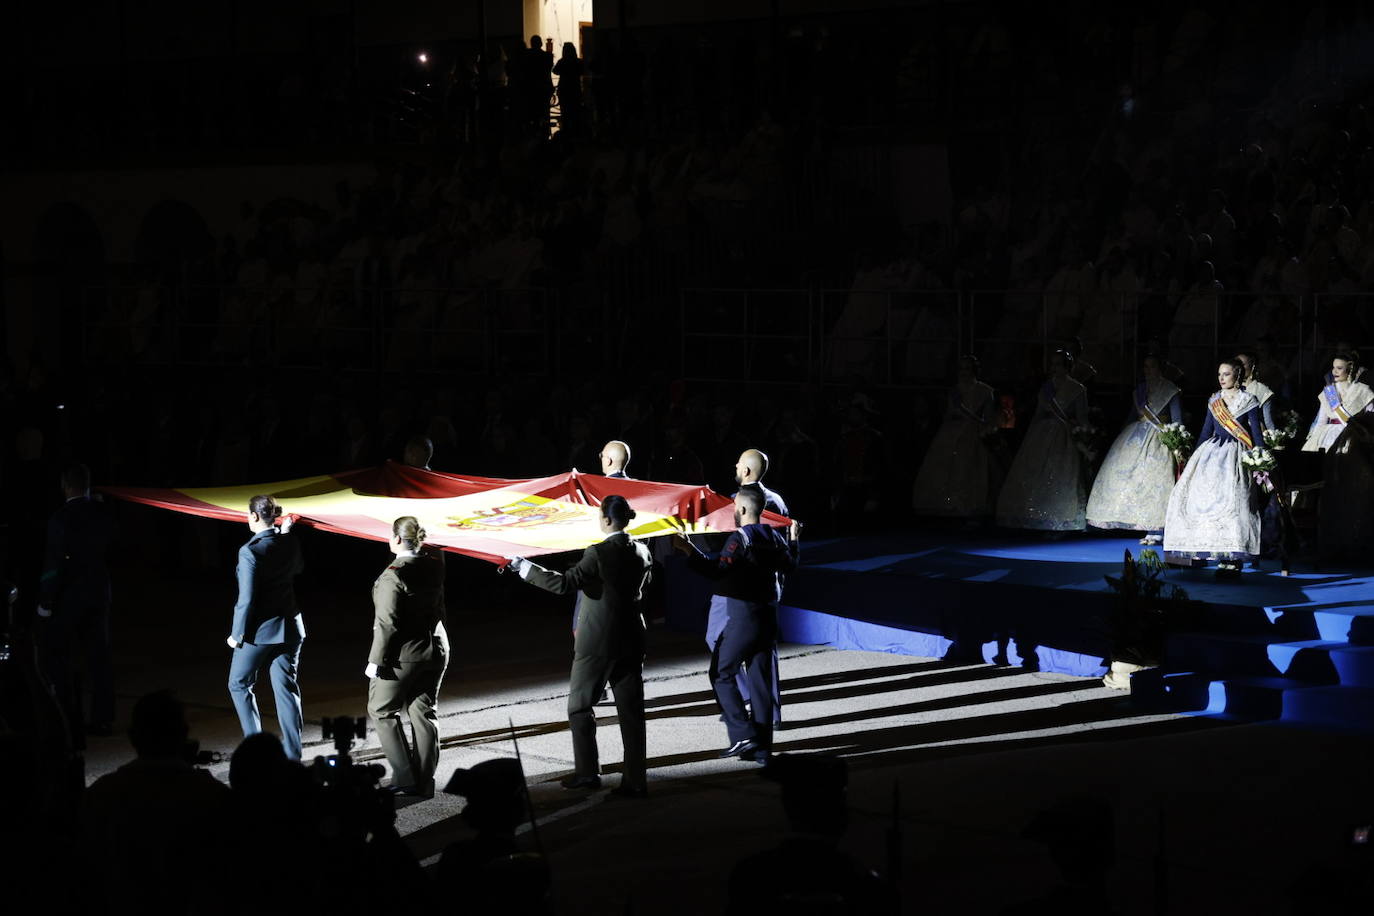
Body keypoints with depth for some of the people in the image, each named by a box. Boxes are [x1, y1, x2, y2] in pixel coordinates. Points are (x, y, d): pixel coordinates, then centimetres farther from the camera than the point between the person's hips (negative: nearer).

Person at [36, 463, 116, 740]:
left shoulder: (62, 518, -19)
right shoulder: (103, 514, -2)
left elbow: (54, 562, -18)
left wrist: (45, 601, -13)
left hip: (67, 595, -6)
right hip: (98, 590, 6)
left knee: (57, 658, 3)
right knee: (98, 654, 13)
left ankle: (68, 721, -2)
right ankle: (102, 718, 17)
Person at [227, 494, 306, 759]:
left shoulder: (250, 551, -19)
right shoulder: (290, 543, 0)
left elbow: (247, 598, -18)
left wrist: (237, 633, -9)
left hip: (260, 629, -6)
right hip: (289, 626, 6)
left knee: (239, 683, 12)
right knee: (286, 688, 10)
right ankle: (292, 754, 9)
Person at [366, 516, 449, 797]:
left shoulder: (393, 575, -19)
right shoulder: (433, 566, 1)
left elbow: (387, 623, -20)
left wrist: (376, 659, -15)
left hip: (403, 655, -7)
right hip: (435, 649, 7)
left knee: (381, 710, 9)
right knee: (424, 713, 11)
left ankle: (406, 777, 3)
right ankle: (425, 783, 12)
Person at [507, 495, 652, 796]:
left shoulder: (599, 553, -17)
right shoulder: (640, 551, 3)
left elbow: (565, 583, -22)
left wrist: (526, 568, -15)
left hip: (597, 643, -6)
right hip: (630, 641, 6)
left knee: (580, 705, 10)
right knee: (631, 710, 6)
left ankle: (587, 771, 10)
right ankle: (635, 779, 5)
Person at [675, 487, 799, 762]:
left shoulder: (740, 538, -15)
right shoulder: (774, 538, 8)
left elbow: (717, 569, -26)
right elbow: (789, 565, 26)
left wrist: (688, 549, -27)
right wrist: (793, 539, 43)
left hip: (742, 618, -7)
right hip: (768, 617, 7)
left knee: (722, 674, 3)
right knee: (760, 680, 9)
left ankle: (743, 735, -7)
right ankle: (761, 748, 10)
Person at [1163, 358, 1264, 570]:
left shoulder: (1248, 401, 0)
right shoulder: (1214, 401, 14)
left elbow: (1256, 432, -2)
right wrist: (1195, 456, 19)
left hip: (1235, 453, -6)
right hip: (1211, 450, 6)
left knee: (1229, 496, -18)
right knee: (1198, 493, -5)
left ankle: (1232, 555, -17)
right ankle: (1198, 548, -1)